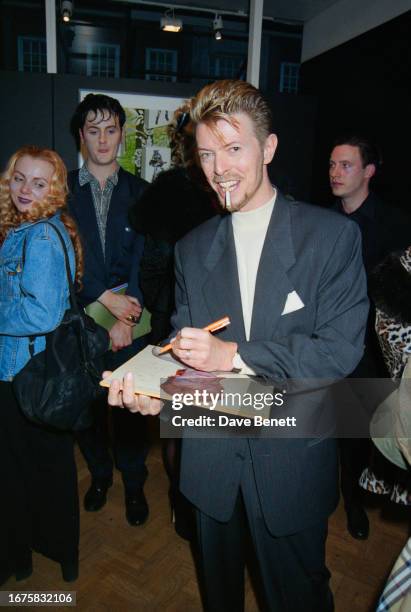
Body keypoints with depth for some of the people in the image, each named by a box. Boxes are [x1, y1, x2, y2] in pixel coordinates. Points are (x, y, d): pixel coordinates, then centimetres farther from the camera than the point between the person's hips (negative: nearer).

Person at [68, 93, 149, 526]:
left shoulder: (139, 192, 4)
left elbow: (144, 259, -3)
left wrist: (126, 317, -12)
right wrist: (105, 298, -14)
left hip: (129, 318, 0)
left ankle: (133, 483, 28)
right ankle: (99, 474, 36)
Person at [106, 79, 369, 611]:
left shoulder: (332, 234, -11)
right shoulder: (191, 248, 2)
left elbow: (341, 348, -17)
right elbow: (184, 341, 2)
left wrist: (232, 355, -24)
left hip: (293, 454, -3)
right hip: (212, 454, 4)